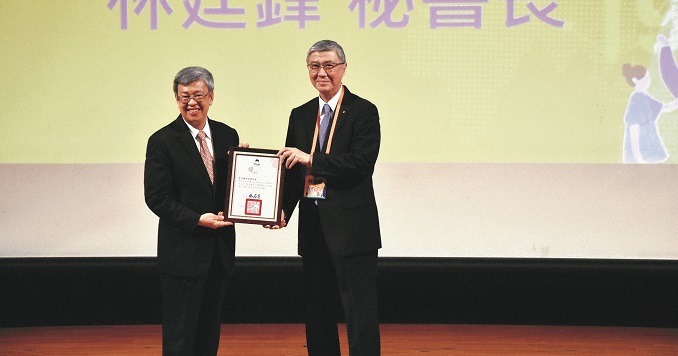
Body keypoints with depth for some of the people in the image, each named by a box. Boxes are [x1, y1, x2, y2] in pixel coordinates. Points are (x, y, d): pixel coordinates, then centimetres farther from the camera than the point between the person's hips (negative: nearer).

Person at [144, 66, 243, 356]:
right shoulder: (162, 141, -6)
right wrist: (197, 219, -19)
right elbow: (156, 198, -10)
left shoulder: (228, 136, 7)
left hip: (220, 249, 5)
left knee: (209, 332, 14)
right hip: (182, 251, -5)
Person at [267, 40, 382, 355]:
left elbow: (362, 163, -17)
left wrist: (311, 159, -19)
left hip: (351, 229, -6)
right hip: (313, 228, 6)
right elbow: (291, 170, 11)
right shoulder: (300, 116, 13)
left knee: (360, 314, -4)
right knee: (318, 315, 13)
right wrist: (283, 210, -5)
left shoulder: (363, 111, -4)